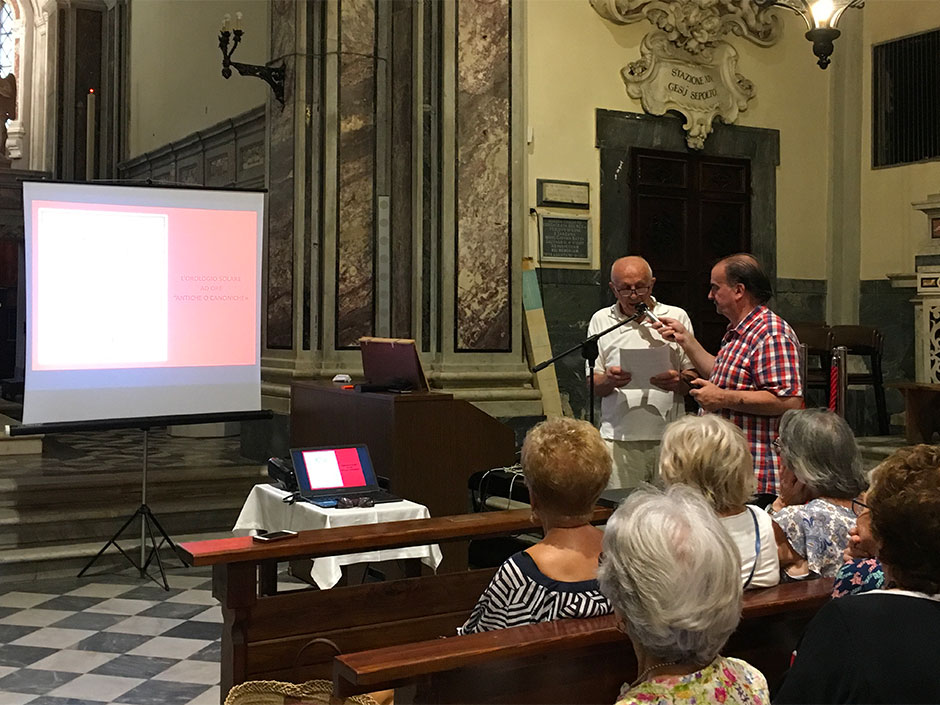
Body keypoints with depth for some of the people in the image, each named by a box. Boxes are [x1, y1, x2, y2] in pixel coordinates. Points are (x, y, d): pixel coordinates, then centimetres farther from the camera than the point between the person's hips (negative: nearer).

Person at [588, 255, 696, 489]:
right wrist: (609, 380, -13)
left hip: (668, 437, 0)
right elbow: (593, 386, 9)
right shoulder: (601, 320, 11)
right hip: (619, 439, 0)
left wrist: (677, 382, -12)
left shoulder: (677, 317, 10)